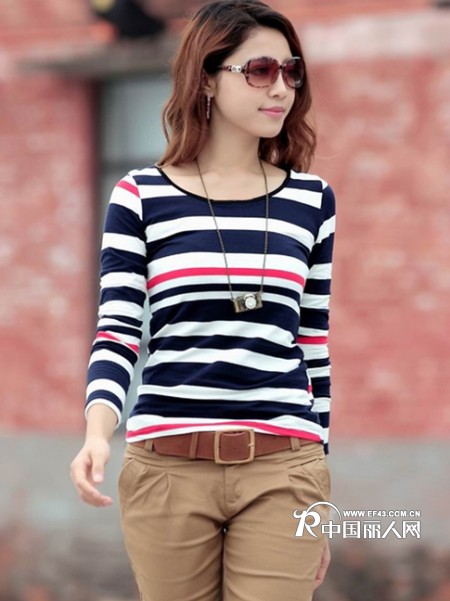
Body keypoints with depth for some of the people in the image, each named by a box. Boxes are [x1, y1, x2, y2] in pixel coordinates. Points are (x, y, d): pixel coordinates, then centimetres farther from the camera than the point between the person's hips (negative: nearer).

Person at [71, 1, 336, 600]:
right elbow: (117, 334, -1)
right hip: (168, 466, -1)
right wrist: (98, 432, -21)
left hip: (281, 470, 1)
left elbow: (315, 350, 14)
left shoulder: (311, 201, 10)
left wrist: (318, 503, 15)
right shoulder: (142, 197, 4)